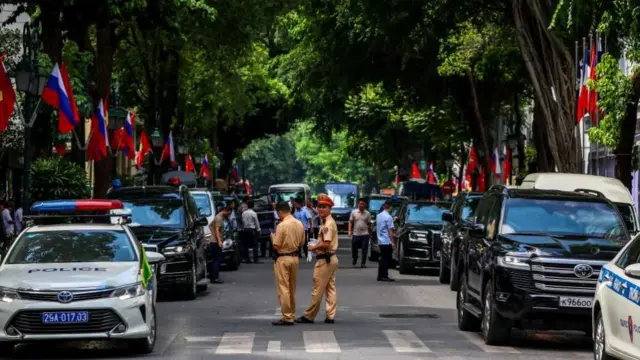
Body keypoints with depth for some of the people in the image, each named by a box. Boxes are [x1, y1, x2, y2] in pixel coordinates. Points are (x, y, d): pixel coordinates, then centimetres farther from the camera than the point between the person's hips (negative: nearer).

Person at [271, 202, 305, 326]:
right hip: (295, 257, 7)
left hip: (283, 258, -7)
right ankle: (292, 314, 23)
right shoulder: (299, 224, 2)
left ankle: (287, 317, -3)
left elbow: (276, 246, -17)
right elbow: (301, 243, 9)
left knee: (283, 289, -2)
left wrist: (273, 237, 1)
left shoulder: (282, 226, -18)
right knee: (292, 288, 17)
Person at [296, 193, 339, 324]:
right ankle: (330, 316, 11)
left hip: (324, 259, -10)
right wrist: (316, 247, 5)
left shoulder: (327, 224, -17)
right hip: (331, 258, 10)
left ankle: (309, 316, 1)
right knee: (330, 288, 9)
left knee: (317, 289, -4)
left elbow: (326, 244, -24)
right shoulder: (329, 222, 14)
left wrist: (313, 247, -11)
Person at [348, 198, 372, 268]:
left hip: (365, 234, 0)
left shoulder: (367, 213, 3)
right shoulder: (354, 212, 2)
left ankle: (363, 263, -1)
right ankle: (354, 261, 31)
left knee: (364, 249, -5)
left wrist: (370, 233, 9)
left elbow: (369, 224, 9)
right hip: (356, 234, 1)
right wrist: (350, 231, -6)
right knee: (354, 249, 9)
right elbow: (351, 222, 4)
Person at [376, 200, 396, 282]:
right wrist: (393, 242, -14)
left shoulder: (379, 216, 11)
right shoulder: (388, 217, -14)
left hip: (380, 241, 8)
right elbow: (390, 230, -16)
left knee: (383, 259, 12)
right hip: (387, 241, -8)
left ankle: (380, 276, 12)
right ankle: (384, 276, -6)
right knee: (386, 259, -4)